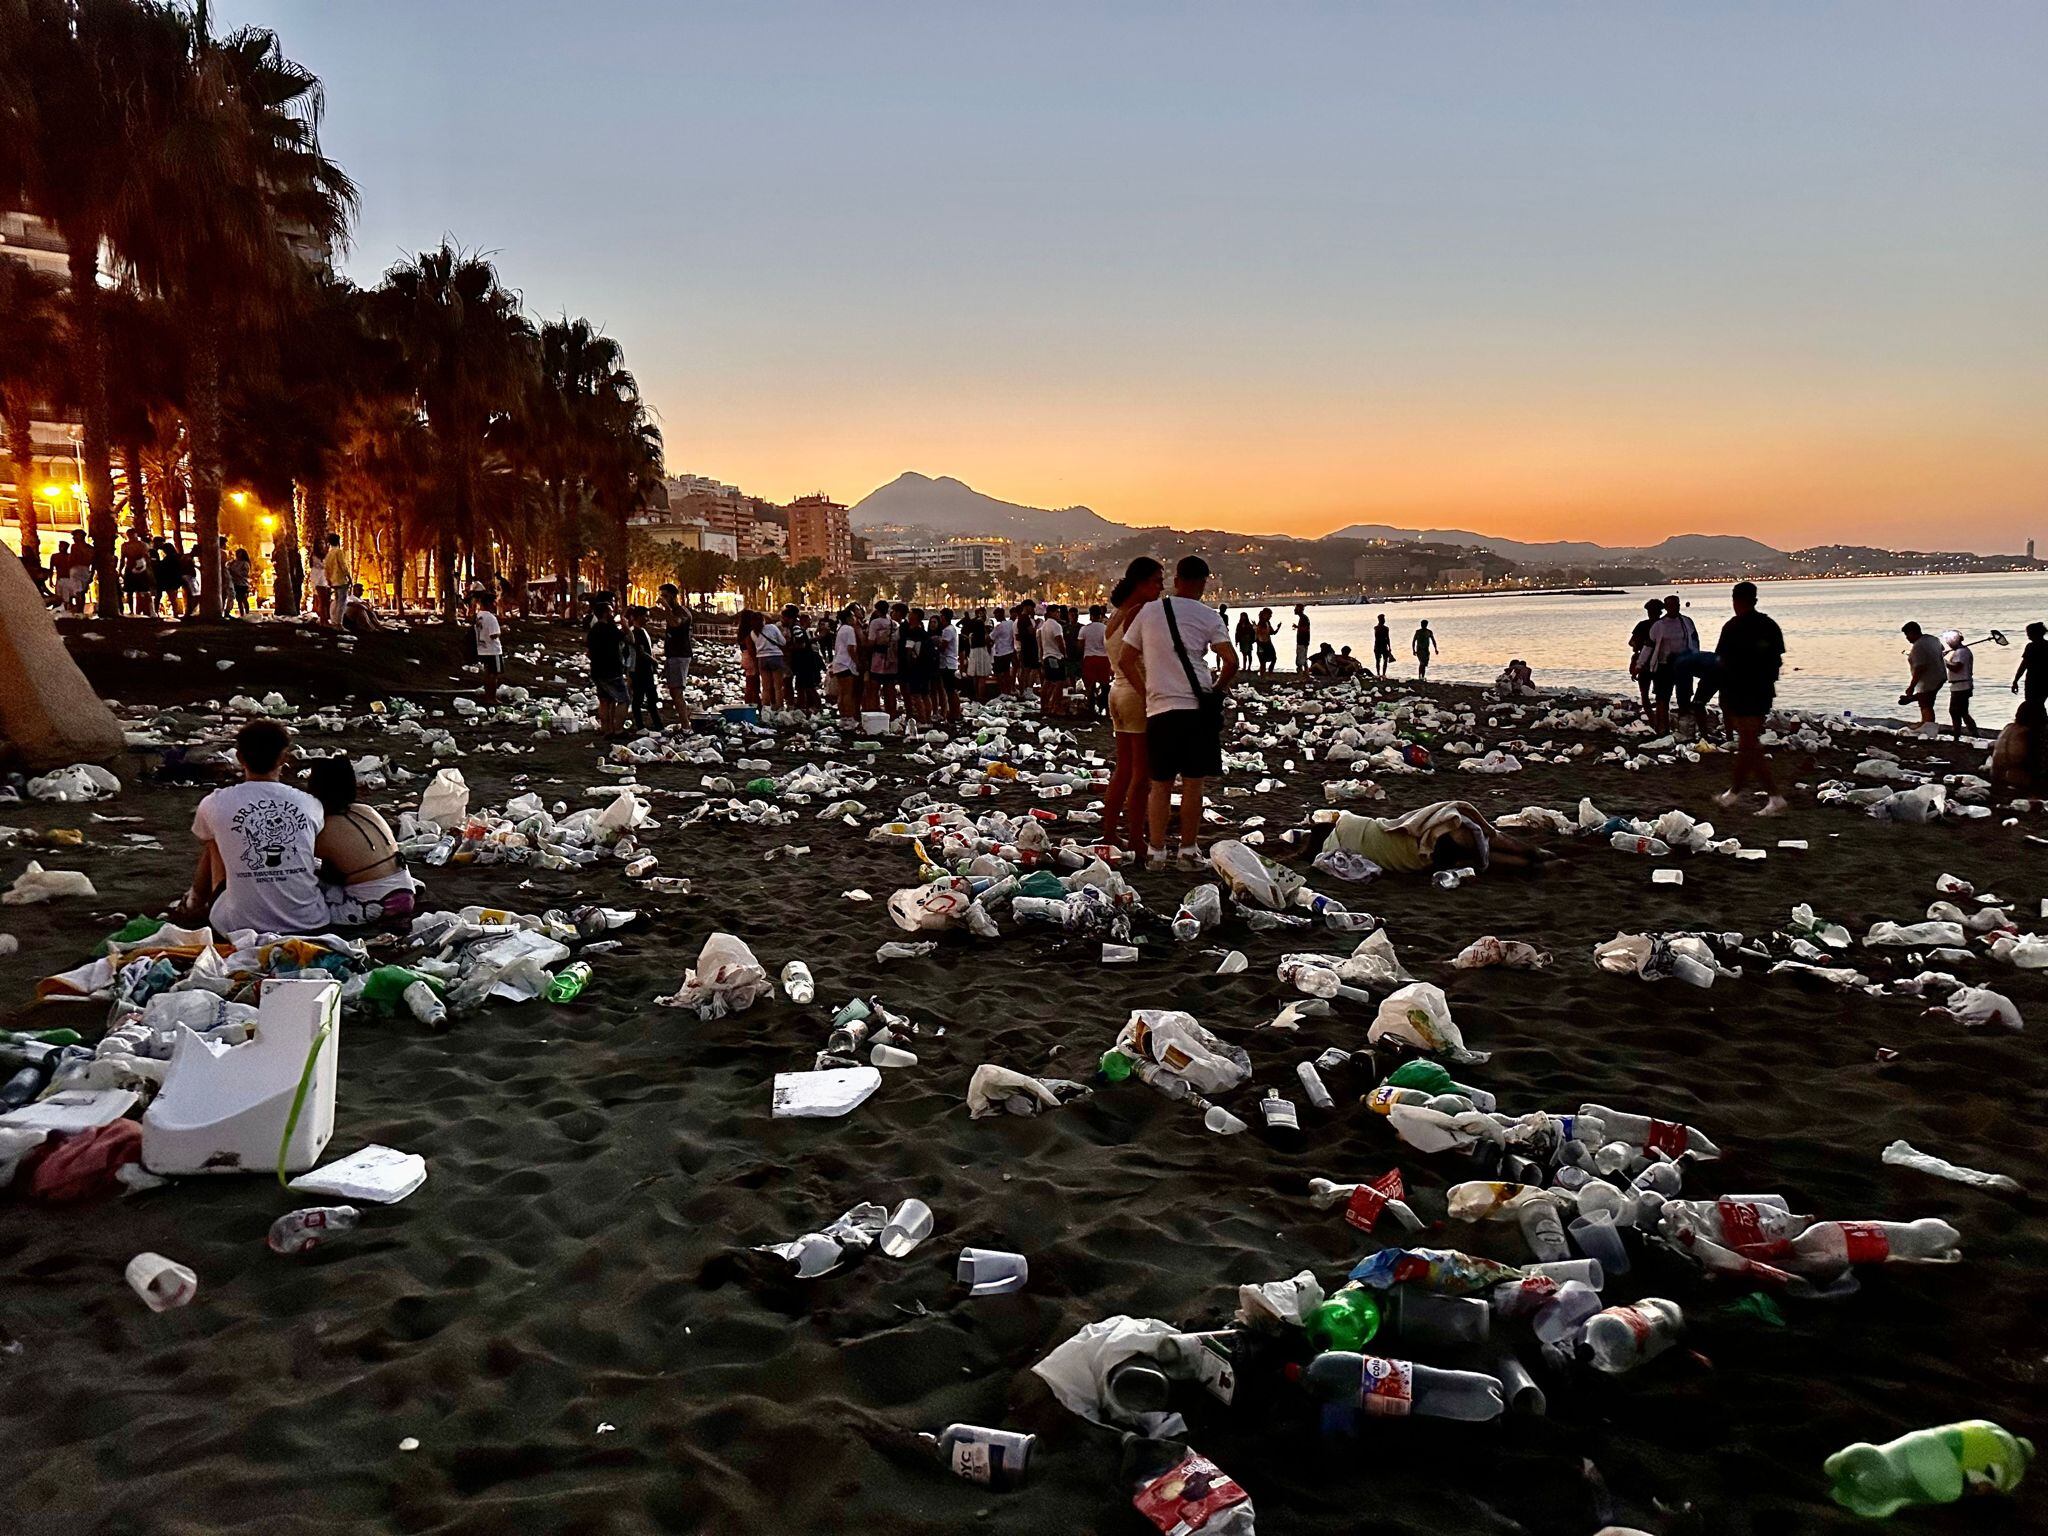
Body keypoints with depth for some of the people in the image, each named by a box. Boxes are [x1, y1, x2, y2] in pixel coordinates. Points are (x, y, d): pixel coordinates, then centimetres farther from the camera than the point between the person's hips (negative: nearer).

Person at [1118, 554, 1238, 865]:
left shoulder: (1148, 611, 7)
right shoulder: (1207, 616, 0)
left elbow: (1126, 660, 9)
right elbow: (1231, 661, -9)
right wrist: (1216, 690, 8)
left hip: (1158, 710, 2)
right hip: (1195, 708, -2)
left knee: (1160, 785, 11)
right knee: (1193, 784, 7)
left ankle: (1157, 850, 13)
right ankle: (1188, 848, 11)